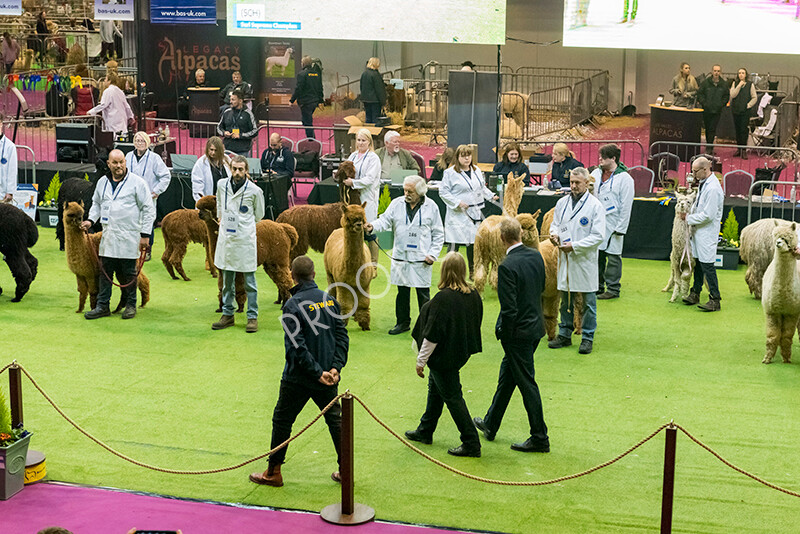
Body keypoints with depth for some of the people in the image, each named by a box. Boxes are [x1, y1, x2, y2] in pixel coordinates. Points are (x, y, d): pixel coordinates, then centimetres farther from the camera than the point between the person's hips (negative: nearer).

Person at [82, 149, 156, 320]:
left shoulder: (137, 182, -4)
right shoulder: (102, 182, 11)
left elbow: (149, 209, -3)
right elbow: (96, 203, 27)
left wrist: (145, 234, -8)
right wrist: (91, 220, 8)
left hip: (129, 237, -4)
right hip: (108, 236, 4)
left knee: (128, 273, 2)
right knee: (105, 271, 5)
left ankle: (130, 305, 16)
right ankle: (102, 306, 12)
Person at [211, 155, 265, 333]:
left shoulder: (255, 191, -7)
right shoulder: (222, 185, 4)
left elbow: (259, 214, 9)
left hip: (245, 240, -4)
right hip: (226, 238, 4)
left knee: (249, 282, -1)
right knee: (227, 281, 11)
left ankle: (252, 317, 5)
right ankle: (227, 315, 19)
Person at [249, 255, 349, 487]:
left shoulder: (292, 305, -15)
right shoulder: (329, 300, 2)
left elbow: (296, 346, -20)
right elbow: (342, 336, 0)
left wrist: (317, 372, -15)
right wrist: (335, 367, -4)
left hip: (298, 378, -5)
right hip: (328, 377, 5)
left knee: (282, 420, 9)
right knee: (335, 419, 17)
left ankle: (273, 473, 18)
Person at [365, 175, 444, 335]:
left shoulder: (431, 207, 0)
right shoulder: (397, 204, 5)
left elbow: (438, 234, 4)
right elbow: (386, 220, -1)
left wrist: (433, 254, -4)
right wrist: (373, 226, -23)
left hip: (422, 259, -2)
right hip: (400, 256, 3)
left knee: (423, 294, 2)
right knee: (402, 292, 10)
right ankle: (403, 322, 23)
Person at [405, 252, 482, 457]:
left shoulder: (443, 298, -26)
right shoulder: (474, 295, -4)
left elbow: (432, 334, -22)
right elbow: (476, 323, 9)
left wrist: (421, 361, -12)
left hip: (444, 356, -9)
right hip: (462, 352, 9)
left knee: (452, 397, 2)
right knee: (435, 389, 25)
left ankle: (471, 444, 4)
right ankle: (425, 431, 40)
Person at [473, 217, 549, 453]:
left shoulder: (507, 266, -23)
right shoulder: (536, 256, 1)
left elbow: (509, 308, -23)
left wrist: (504, 334, -8)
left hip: (519, 331, -8)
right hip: (536, 325, 8)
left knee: (527, 383, 2)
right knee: (507, 376, 21)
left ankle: (540, 438, 11)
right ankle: (490, 425, 35)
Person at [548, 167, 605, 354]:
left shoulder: (595, 206, -8)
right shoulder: (562, 203, 8)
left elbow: (598, 236, -12)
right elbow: (555, 223, 21)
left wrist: (575, 246, -18)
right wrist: (554, 234, -3)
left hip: (585, 260, -5)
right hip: (565, 258, 5)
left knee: (589, 302, 3)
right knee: (565, 299, 12)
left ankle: (587, 338, 12)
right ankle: (565, 334, 23)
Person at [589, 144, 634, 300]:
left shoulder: (624, 178, -8)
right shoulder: (596, 173, 8)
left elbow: (626, 206, -9)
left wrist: (621, 228, -12)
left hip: (613, 225, -5)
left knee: (613, 256, 0)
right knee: (596, 255, 10)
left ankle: (613, 289, 7)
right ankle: (597, 286, 20)